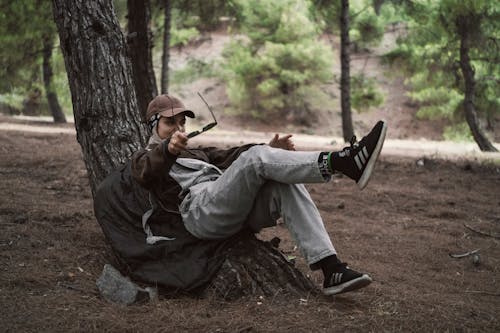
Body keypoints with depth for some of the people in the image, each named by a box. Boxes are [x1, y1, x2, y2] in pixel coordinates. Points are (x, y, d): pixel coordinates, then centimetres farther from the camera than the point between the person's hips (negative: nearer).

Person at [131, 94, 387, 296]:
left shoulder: (195, 154, 40)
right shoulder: (144, 159, 21)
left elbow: (229, 156, 20)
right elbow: (147, 171, -7)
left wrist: (270, 150, -1)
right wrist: (169, 149, -32)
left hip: (237, 212, 6)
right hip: (202, 212, -6)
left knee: (286, 185, -22)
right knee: (256, 157, -27)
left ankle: (331, 270, -33)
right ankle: (342, 161, -46)